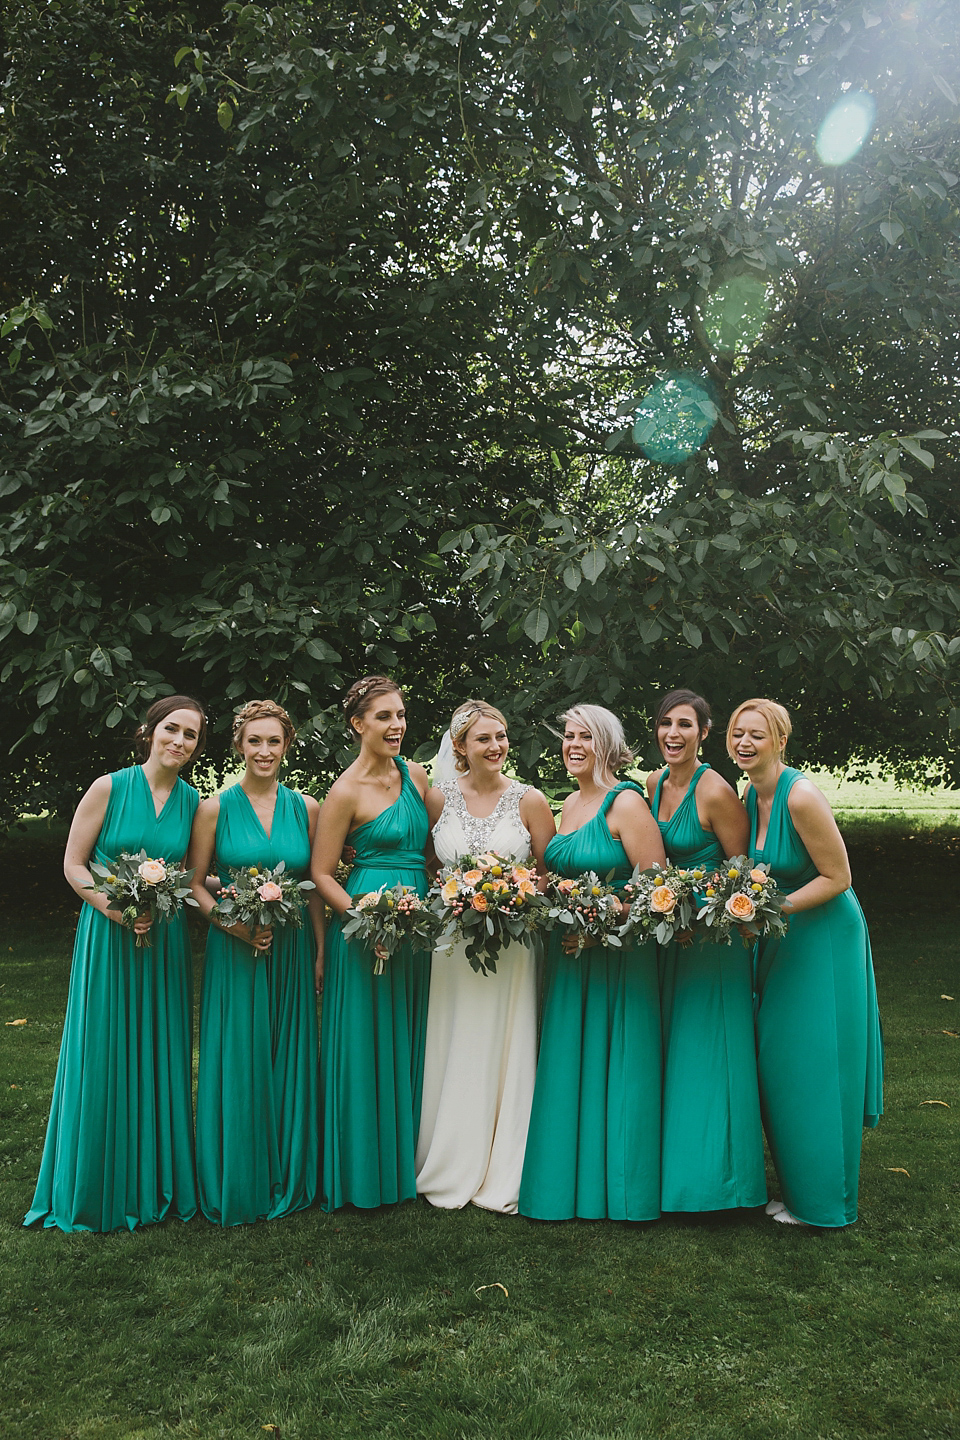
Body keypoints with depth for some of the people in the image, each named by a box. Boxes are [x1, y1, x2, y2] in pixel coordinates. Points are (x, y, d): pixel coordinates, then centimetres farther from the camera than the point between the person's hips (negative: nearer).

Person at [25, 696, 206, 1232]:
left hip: (166, 941, 3)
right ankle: (100, 1188, 20)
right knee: (104, 1057, 3)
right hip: (108, 936, -3)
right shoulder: (109, 788, -7)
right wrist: (114, 908, -17)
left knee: (161, 1058, 10)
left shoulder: (193, 801, 4)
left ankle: (157, 1182, 25)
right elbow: (73, 864, -4)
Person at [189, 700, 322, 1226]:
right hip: (233, 950, -2)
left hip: (291, 949, 2)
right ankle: (236, 1184, 19)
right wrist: (231, 922, -15)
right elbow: (194, 884, 0)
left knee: (289, 1059, 9)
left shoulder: (306, 808, 4)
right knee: (236, 1062, 3)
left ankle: (288, 1178, 25)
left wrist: (321, 950, 3)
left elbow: (315, 885, 8)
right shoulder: (215, 808, -2)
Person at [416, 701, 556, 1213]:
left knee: (506, 1051, 4)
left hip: (512, 941, -1)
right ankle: (451, 1170, 21)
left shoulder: (529, 800, -2)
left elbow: (550, 876, 3)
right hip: (453, 940, 1)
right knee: (454, 1053, 7)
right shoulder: (439, 797, 2)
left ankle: (503, 1176, 16)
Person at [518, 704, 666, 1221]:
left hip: (619, 952, -8)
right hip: (570, 953, 8)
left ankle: (617, 1188, 16)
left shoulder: (625, 802, -12)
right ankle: (572, 1181, 24)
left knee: (613, 1062, 1)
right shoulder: (570, 803, 12)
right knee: (569, 1067, 12)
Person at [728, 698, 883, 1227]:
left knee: (814, 1069, 2)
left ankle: (822, 1200, 19)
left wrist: (773, 909, -22)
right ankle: (795, 1187, 29)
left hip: (824, 937, -8)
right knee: (778, 1065, 13)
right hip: (781, 941, 8)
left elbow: (837, 878, -20)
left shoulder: (801, 797, -23)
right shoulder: (750, 795, 2)